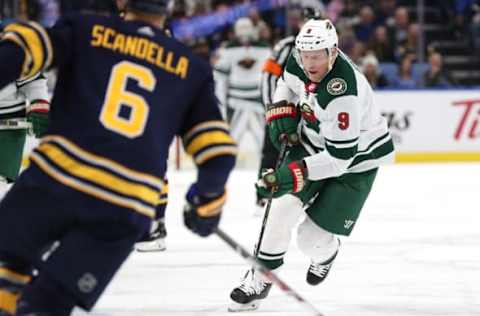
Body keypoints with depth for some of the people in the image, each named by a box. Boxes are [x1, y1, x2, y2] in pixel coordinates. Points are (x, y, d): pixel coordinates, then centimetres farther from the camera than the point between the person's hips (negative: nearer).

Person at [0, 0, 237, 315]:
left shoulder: (84, 29, 13)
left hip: (58, 175, -1)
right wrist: (207, 198, 27)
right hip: (127, 212, 1)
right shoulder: (192, 69, 16)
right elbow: (218, 151, 13)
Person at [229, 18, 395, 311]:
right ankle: (262, 276, 3)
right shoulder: (300, 59, -16)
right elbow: (288, 81, 12)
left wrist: (294, 174, -43)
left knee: (312, 238, -7)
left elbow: (338, 158, -36)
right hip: (312, 142, 6)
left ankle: (325, 253, 30)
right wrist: (282, 111, -5)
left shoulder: (343, 94, -38)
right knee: (286, 205, -13)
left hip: (355, 159, -6)